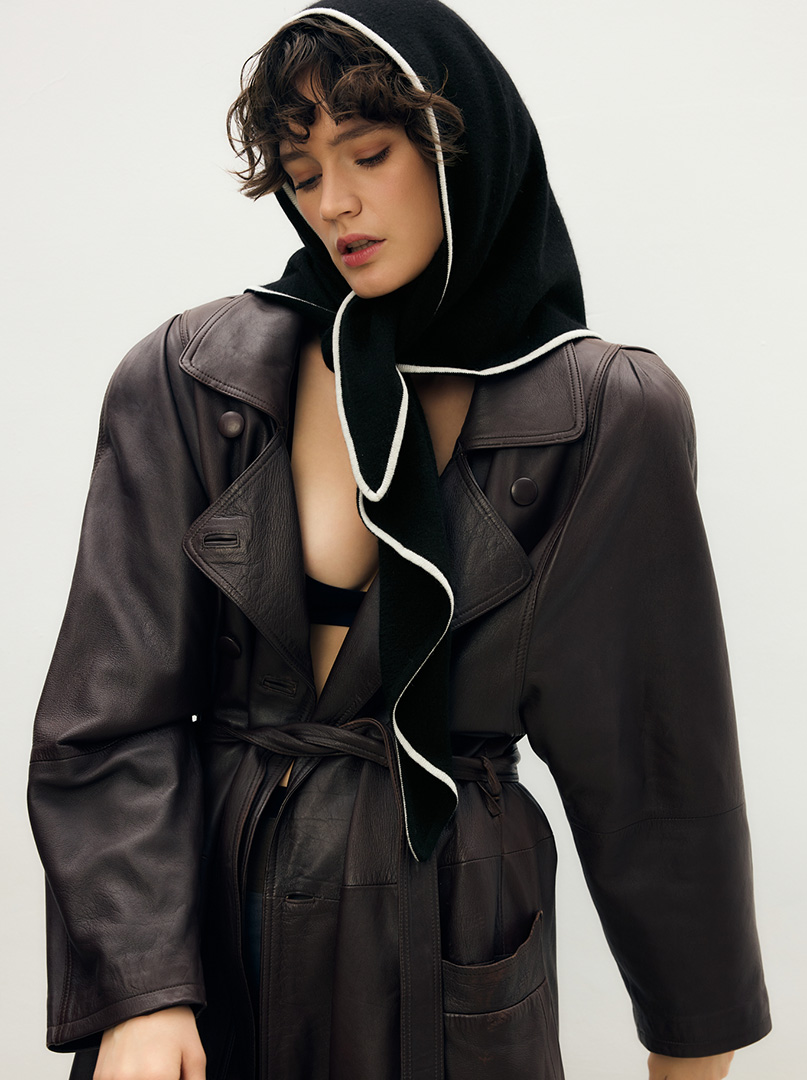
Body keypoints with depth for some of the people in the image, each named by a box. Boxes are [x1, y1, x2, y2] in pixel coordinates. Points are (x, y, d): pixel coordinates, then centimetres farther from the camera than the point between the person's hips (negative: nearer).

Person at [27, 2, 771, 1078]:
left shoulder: (605, 415, -8)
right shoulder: (192, 380, -5)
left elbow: (652, 753, -3)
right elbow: (113, 708, -6)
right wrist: (139, 985, -14)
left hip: (446, 941, -1)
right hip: (195, 902, 1)